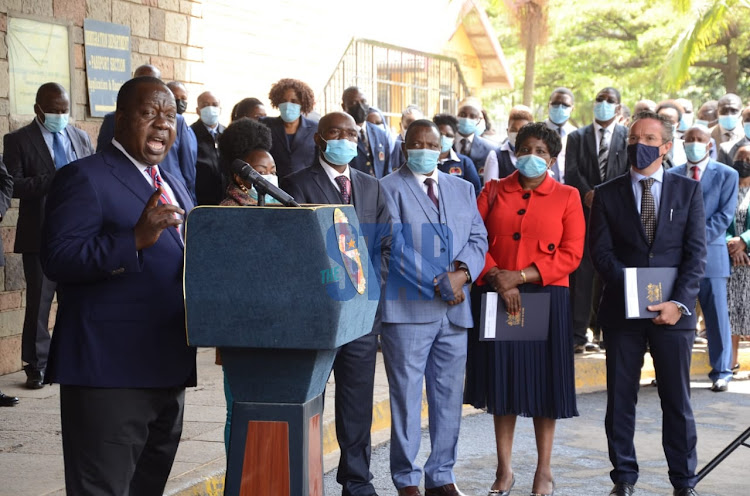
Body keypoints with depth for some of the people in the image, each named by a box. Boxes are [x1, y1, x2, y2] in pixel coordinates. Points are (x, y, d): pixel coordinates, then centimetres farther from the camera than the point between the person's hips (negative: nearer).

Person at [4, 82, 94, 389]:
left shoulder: (81, 139, 14)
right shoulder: (18, 141, 0)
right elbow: (13, 185, -10)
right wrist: (54, 181, -22)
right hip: (40, 235, -4)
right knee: (38, 303, 1)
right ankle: (36, 366, 10)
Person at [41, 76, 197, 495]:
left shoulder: (175, 186, 20)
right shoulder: (85, 177, -7)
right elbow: (58, 259, -19)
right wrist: (136, 238, -30)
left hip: (170, 368, 9)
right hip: (110, 372, -8)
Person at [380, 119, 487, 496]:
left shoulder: (462, 189, 16)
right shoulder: (389, 189, -1)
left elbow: (478, 238, 11)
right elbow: (395, 246, -11)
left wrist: (463, 271, -10)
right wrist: (437, 284, -15)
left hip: (455, 310, 5)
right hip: (408, 309, -5)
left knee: (449, 398, 9)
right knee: (406, 397, 0)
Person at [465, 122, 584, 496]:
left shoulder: (567, 197, 3)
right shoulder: (493, 192, 9)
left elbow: (571, 254, -5)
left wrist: (521, 276, -14)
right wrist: (498, 280, -14)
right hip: (498, 298, 2)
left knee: (543, 383, 4)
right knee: (502, 379, 7)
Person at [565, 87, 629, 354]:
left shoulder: (628, 137, 8)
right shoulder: (577, 137, 11)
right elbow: (571, 172, 1)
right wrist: (588, 194, -15)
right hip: (585, 213, 0)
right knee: (581, 275, -2)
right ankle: (577, 335, -1)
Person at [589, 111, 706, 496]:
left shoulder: (688, 190, 5)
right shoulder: (607, 194, 6)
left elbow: (696, 253, -1)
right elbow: (601, 252, -1)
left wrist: (678, 302, -13)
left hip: (673, 311, -1)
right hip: (622, 310, 1)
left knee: (677, 401, 4)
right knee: (620, 399, 5)